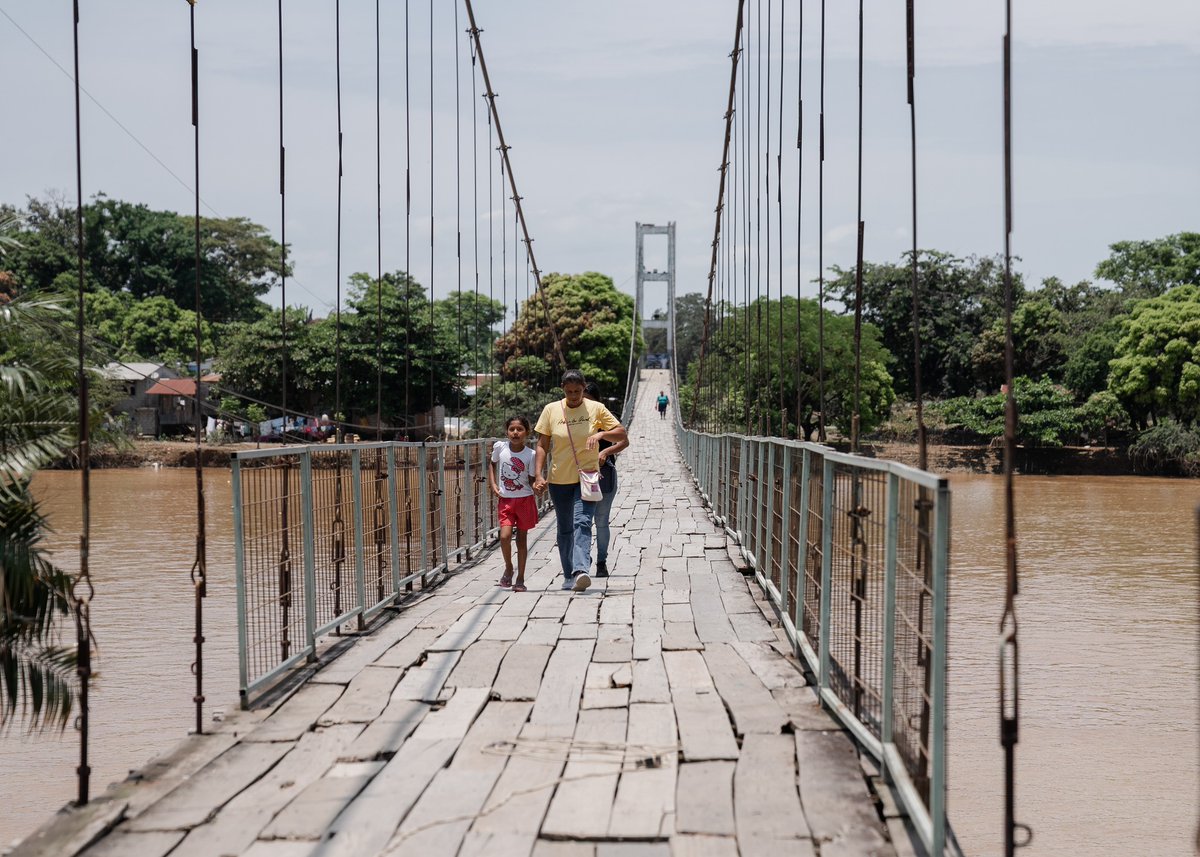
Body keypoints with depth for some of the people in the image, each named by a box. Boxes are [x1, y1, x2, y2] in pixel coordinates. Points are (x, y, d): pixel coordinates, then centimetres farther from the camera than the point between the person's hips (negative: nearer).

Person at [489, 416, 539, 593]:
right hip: (505, 500, 1)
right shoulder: (500, 447, -6)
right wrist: (492, 484, 3)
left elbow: (531, 480, -5)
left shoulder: (530, 455, -11)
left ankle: (520, 579, 16)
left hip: (524, 500, -1)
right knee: (505, 536, -14)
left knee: (521, 539, 6)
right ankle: (508, 568, 12)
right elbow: (493, 464, 14)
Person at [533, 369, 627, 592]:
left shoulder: (596, 409, -1)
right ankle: (569, 576, 22)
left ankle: (581, 570, -33)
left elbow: (623, 435, 0)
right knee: (564, 529, 11)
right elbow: (542, 446, 3)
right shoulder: (551, 410, 0)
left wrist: (602, 433, -19)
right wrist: (538, 475, -8)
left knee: (582, 523, -20)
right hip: (559, 480, 2)